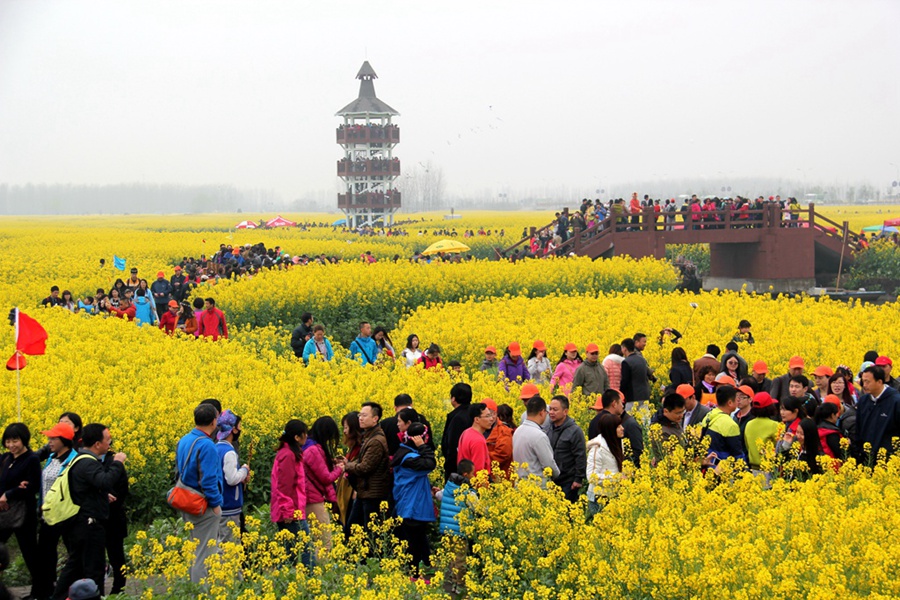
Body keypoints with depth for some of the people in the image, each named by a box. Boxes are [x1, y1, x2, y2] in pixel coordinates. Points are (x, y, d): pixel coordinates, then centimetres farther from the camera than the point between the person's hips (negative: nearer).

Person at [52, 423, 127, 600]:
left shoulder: (80, 459, 14)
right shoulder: (87, 463, -20)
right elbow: (105, 482, -37)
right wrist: (117, 463, -24)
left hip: (79, 524, 11)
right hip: (90, 524, -11)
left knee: (75, 564, 17)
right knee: (94, 569, -3)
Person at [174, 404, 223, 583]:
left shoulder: (183, 441, 6)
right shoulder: (206, 446, -22)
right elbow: (208, 480, -23)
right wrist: (216, 504, -13)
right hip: (204, 507, -9)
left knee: (195, 550, 19)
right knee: (204, 555, -1)